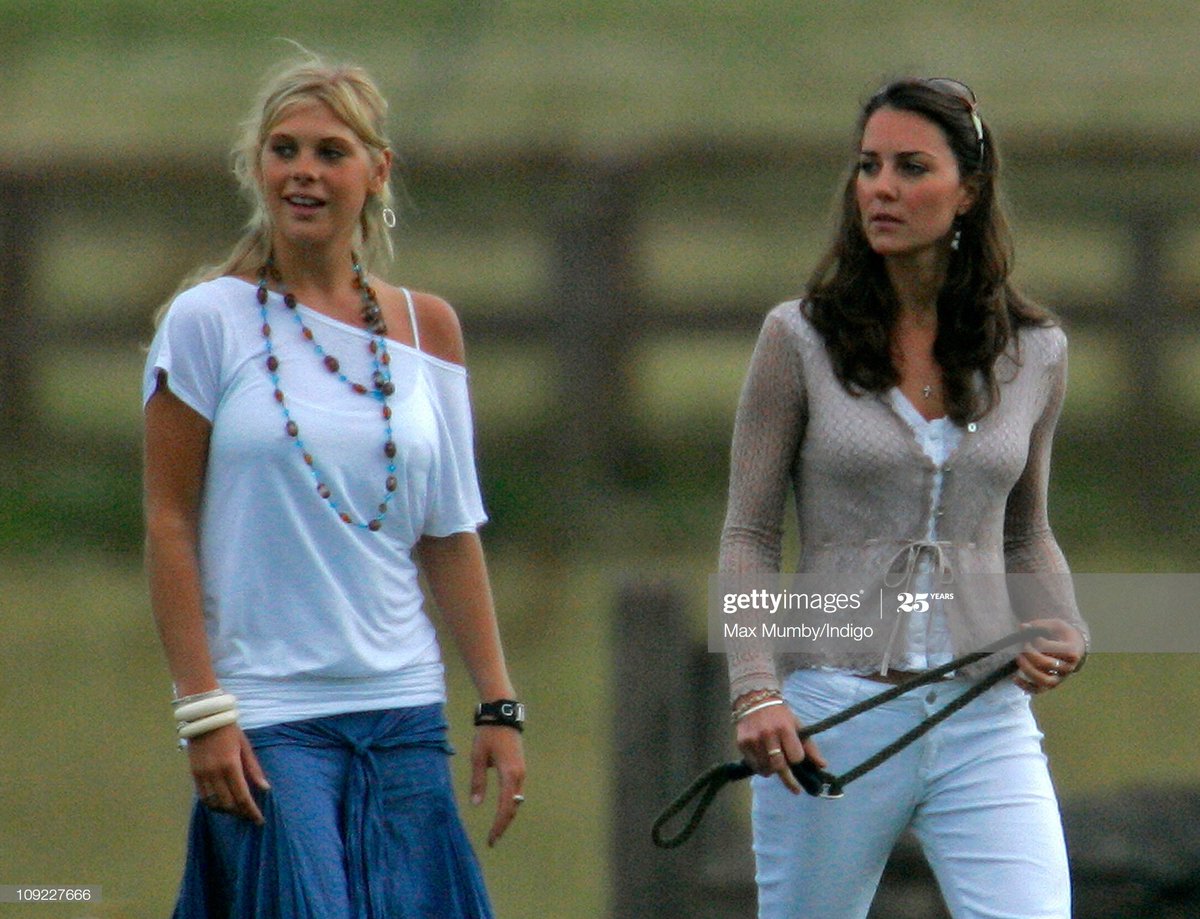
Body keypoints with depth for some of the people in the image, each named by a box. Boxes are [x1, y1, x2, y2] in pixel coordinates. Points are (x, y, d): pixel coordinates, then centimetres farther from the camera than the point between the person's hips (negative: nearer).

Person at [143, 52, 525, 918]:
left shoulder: (426, 329, 10)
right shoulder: (210, 321, -2)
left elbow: (452, 533, 13)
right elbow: (169, 525, -3)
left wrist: (499, 705, 7)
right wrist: (202, 711, -10)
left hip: (405, 715, 4)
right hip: (268, 718, -4)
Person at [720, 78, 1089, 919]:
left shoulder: (1036, 353, 8)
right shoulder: (800, 340, 1)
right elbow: (748, 538, 1)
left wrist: (1063, 630, 1)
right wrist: (756, 690, -12)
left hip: (987, 723, 1)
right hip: (832, 717, -1)